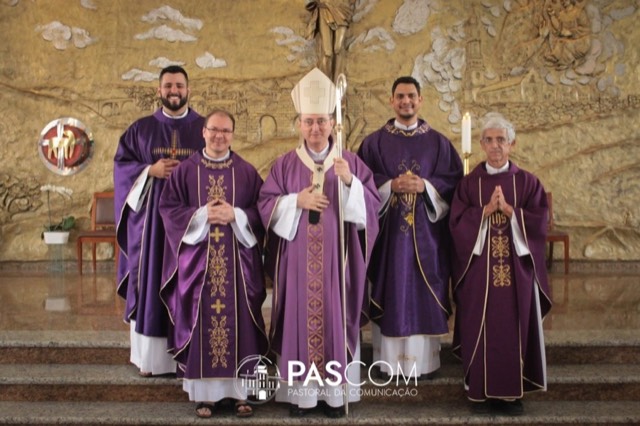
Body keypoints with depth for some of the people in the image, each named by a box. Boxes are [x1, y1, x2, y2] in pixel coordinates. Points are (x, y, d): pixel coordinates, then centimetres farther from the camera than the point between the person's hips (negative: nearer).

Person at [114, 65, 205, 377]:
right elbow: (121, 164, 6)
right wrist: (151, 171, -11)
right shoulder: (141, 129, 9)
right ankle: (150, 355, 10)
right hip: (152, 216, 1)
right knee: (151, 282, 1)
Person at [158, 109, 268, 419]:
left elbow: (262, 212, 3)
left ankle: (241, 391, 13)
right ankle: (204, 393, 12)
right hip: (197, 261, 0)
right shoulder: (185, 171, 4)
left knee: (238, 322, 3)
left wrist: (235, 215, -15)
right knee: (202, 323, 2)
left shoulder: (247, 172, 5)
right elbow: (168, 208, -1)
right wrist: (202, 215, -15)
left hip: (238, 262, 1)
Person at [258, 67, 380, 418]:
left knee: (335, 318, 3)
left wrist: (349, 182, -18)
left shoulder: (351, 163, 5)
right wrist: (297, 201, -14)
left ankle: (334, 389, 14)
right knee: (299, 318, 2)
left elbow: (372, 205, -2)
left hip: (337, 260, 0)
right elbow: (266, 204, 2)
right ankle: (300, 388, 13)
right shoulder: (284, 164, 6)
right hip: (296, 260, 0)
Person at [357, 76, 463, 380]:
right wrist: (391, 185, -14)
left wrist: (425, 186, -12)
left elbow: (454, 181, 3)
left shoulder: (438, 142, 7)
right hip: (388, 230, -1)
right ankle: (388, 361, 12)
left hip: (426, 232, 1)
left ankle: (424, 361, 14)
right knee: (390, 292, 2)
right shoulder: (375, 142, 5)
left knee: (424, 294, 3)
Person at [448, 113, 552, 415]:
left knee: (514, 329, 3)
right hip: (478, 269, 0)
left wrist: (508, 209, -14)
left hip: (517, 269, 0)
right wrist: (487, 209, -15)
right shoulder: (469, 183, 5)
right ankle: (480, 391, 12)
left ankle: (511, 392, 14)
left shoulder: (528, 182, 5)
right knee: (480, 328, 2)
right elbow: (457, 224, -5)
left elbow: (539, 223, -4)